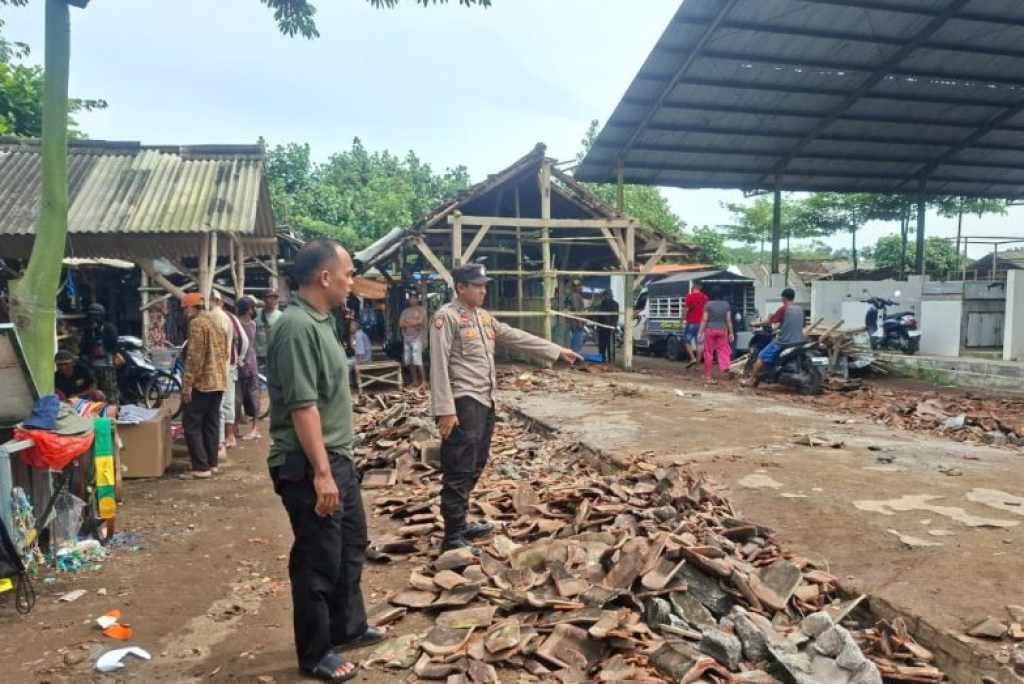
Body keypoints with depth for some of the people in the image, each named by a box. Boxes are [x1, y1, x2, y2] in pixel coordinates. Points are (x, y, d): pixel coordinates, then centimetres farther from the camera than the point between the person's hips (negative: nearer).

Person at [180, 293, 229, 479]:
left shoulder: (196, 323, -12)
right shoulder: (216, 323, 16)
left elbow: (194, 357, -19)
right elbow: (224, 353, 19)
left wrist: (187, 384, -18)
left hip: (202, 382, -9)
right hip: (218, 382, 9)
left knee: (191, 424, -4)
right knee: (211, 423, 13)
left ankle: (201, 468, -5)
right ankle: (212, 463, 16)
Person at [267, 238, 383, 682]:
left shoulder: (321, 321, 10)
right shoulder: (297, 327, -21)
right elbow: (302, 407, -25)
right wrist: (321, 473, -25)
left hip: (339, 458, 10)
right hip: (310, 467, -10)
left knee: (351, 546, 22)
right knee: (318, 560, 5)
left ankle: (347, 629, 39)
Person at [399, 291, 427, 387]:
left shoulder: (421, 310, 1)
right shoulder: (405, 311, 14)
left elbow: (420, 321, -13)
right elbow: (401, 324, 3)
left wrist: (407, 321, -2)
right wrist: (414, 324, -8)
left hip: (417, 338, -6)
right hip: (406, 338, 6)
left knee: (417, 360, -13)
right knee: (409, 361, 6)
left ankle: (424, 381, -11)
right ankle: (415, 380, 14)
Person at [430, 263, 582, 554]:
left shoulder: (484, 317, 15)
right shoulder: (446, 317, -11)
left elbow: (518, 338, 19)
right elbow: (439, 365, -17)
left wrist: (557, 351, 16)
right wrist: (445, 410, -22)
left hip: (484, 401, 9)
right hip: (463, 403, -9)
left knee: (474, 468, 16)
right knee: (459, 472, -6)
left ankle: (460, 524, 28)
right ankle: (453, 538, 1)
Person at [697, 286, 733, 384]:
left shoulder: (708, 304, -5)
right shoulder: (726, 304, 2)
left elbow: (704, 319, -6)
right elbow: (729, 320, 3)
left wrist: (700, 332, -2)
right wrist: (731, 333, 9)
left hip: (710, 330, -2)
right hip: (722, 330, 2)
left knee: (708, 353, 6)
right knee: (723, 350, 5)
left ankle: (709, 375, 11)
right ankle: (725, 368, -22)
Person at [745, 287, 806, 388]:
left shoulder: (783, 309, -12)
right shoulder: (800, 309, 8)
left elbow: (770, 321, -8)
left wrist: (757, 324, 6)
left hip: (783, 341, -7)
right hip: (798, 341, 7)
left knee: (762, 357, 4)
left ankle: (751, 380, 7)